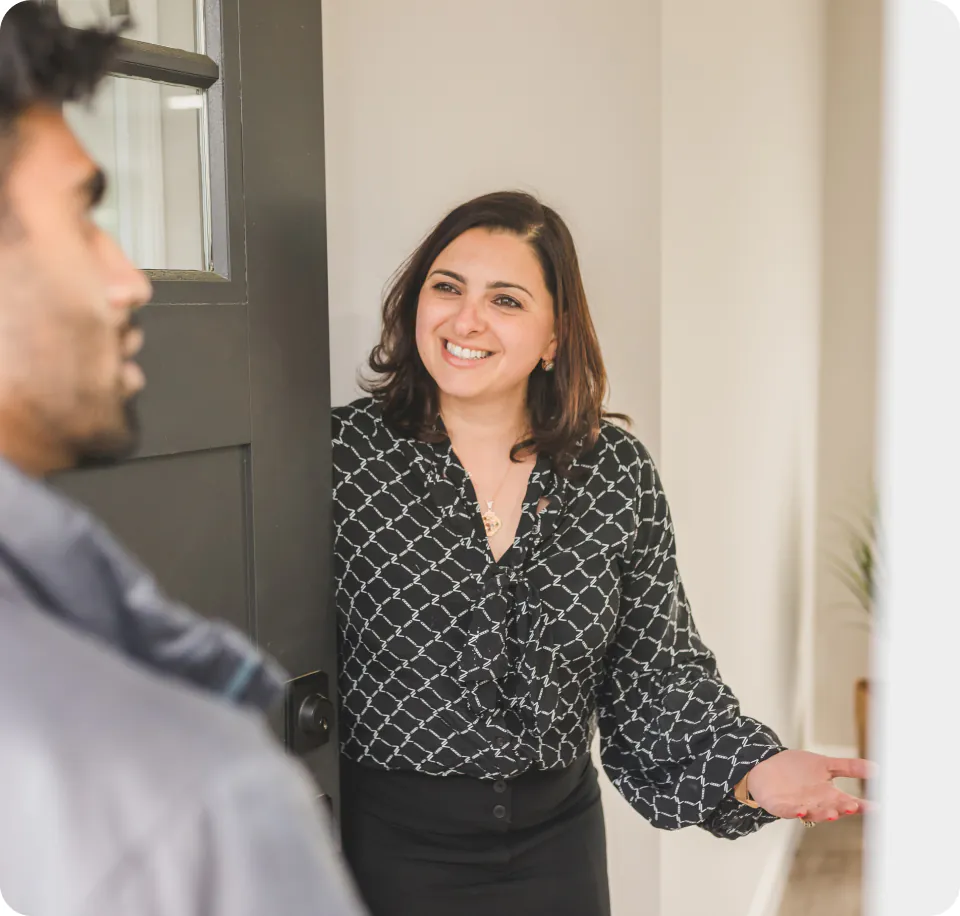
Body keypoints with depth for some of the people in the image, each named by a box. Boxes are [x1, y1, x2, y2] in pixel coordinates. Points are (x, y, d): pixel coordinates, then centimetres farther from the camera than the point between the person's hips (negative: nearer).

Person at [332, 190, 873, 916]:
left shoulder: (618, 471, -3)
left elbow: (658, 666, 1)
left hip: (558, 837, 3)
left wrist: (751, 770, -13)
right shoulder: (343, 453, -11)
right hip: (392, 847, -2)